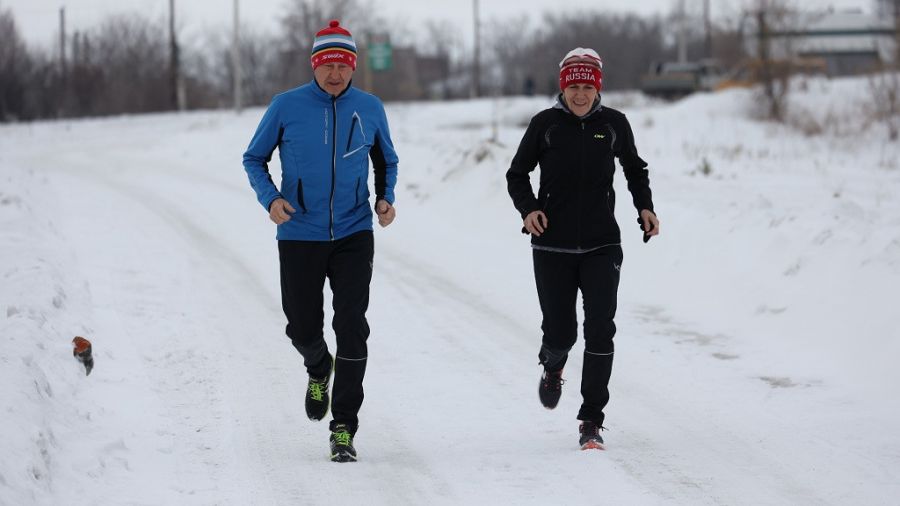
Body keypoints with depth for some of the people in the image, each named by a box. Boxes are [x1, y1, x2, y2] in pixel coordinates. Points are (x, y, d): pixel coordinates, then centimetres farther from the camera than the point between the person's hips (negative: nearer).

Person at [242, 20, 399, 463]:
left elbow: (386, 161, 17)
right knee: (303, 328, 7)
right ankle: (319, 370, 44)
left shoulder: (369, 109, 1)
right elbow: (254, 159, 6)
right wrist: (270, 198, -13)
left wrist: (386, 199, -2)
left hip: (353, 236, 0)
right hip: (300, 236, 0)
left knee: (352, 329, -10)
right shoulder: (286, 106, -5)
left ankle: (344, 430, -4)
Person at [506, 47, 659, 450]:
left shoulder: (614, 124, 2)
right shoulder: (545, 125, -2)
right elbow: (517, 174, 7)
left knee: (600, 330, -9)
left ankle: (591, 420, -2)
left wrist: (644, 207, 4)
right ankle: (552, 366, 40)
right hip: (553, 247, -1)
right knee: (560, 332, 1)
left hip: (602, 246, 1)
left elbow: (634, 169, 19)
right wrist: (528, 209, -11)